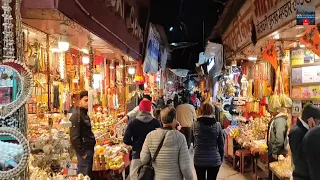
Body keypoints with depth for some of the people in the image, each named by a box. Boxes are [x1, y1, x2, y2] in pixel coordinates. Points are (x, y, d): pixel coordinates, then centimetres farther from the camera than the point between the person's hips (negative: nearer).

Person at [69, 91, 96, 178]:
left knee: (89, 174, 17)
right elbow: (74, 138, -21)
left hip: (89, 149, 9)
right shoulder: (76, 116, -16)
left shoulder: (85, 115, 14)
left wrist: (91, 149, 14)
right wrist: (82, 152, -18)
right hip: (84, 151, -9)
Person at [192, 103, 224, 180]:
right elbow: (221, 145, -1)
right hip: (214, 160, 0)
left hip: (199, 160, 0)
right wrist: (221, 159, 10)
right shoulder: (217, 125, -6)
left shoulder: (195, 124, -7)